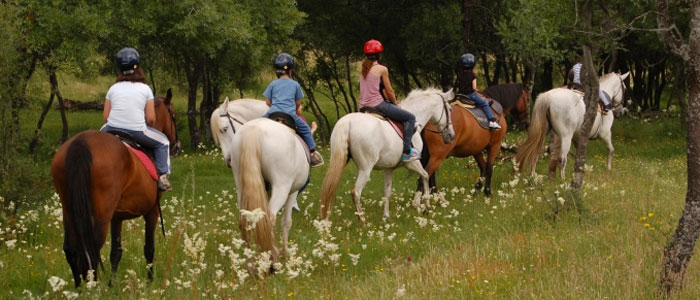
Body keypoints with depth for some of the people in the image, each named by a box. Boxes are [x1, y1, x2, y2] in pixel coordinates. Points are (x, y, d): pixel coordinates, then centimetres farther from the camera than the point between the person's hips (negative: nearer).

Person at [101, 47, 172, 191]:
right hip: (138, 131, -3)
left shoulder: (113, 88, 7)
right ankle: (162, 175, 9)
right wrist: (144, 128, 18)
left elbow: (105, 116, 6)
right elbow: (151, 119, -3)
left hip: (113, 130, 3)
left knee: (101, 132, 39)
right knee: (163, 142, 22)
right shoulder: (145, 89, 1)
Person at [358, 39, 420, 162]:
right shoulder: (382, 69, -9)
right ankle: (407, 151, -8)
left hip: (364, 105, 8)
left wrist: (390, 102, 24)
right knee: (410, 117, -1)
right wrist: (396, 104, 13)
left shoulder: (364, 68, 13)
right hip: (377, 104, -8)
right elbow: (389, 91, -4)